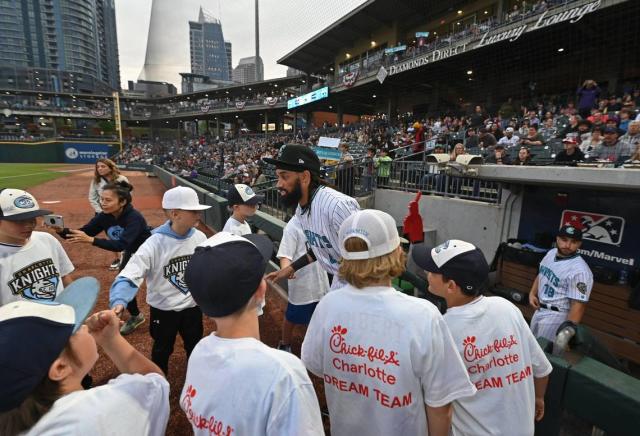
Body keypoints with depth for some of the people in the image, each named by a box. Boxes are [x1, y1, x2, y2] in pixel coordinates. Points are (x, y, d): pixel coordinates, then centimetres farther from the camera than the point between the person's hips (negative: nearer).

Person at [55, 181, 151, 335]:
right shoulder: (104, 217, -16)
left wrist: (91, 240, -55)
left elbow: (120, 245, -46)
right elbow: (81, 234, -16)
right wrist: (61, 231, -35)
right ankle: (135, 316, 32)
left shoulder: (134, 218, -36)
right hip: (131, 254, 7)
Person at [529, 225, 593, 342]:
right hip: (539, 310, 8)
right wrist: (532, 293, 4)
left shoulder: (580, 270, -24)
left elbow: (578, 306, -26)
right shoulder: (551, 253, 1)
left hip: (556, 316, -8)